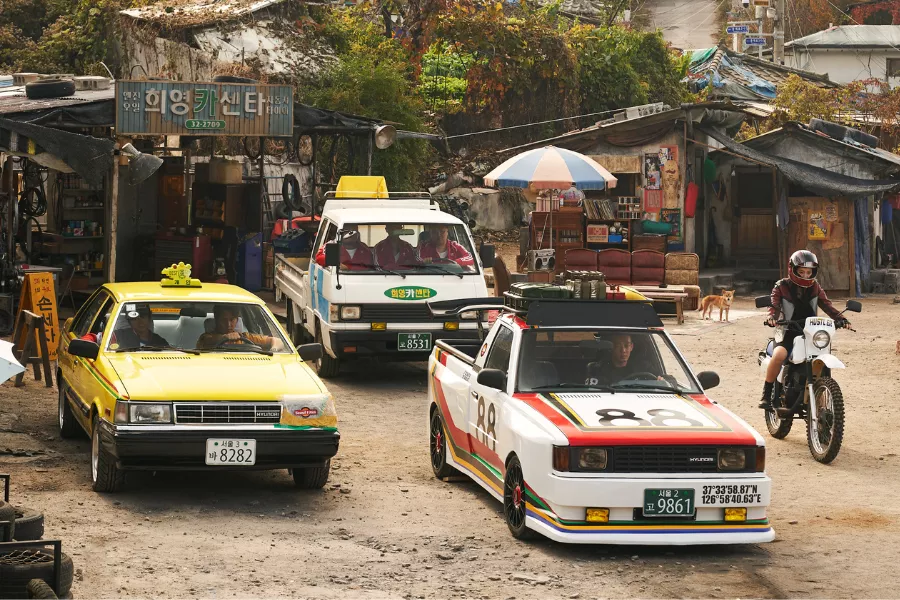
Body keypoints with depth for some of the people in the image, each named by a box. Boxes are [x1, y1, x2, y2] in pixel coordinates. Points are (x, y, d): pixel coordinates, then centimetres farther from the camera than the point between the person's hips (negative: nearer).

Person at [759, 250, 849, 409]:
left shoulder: (815, 287, 12)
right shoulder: (781, 287, 1)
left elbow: (825, 303, 4)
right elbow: (775, 305, -11)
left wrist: (839, 318, -14)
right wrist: (772, 317, -34)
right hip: (787, 330, -4)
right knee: (779, 355, -32)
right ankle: (766, 394, -21)